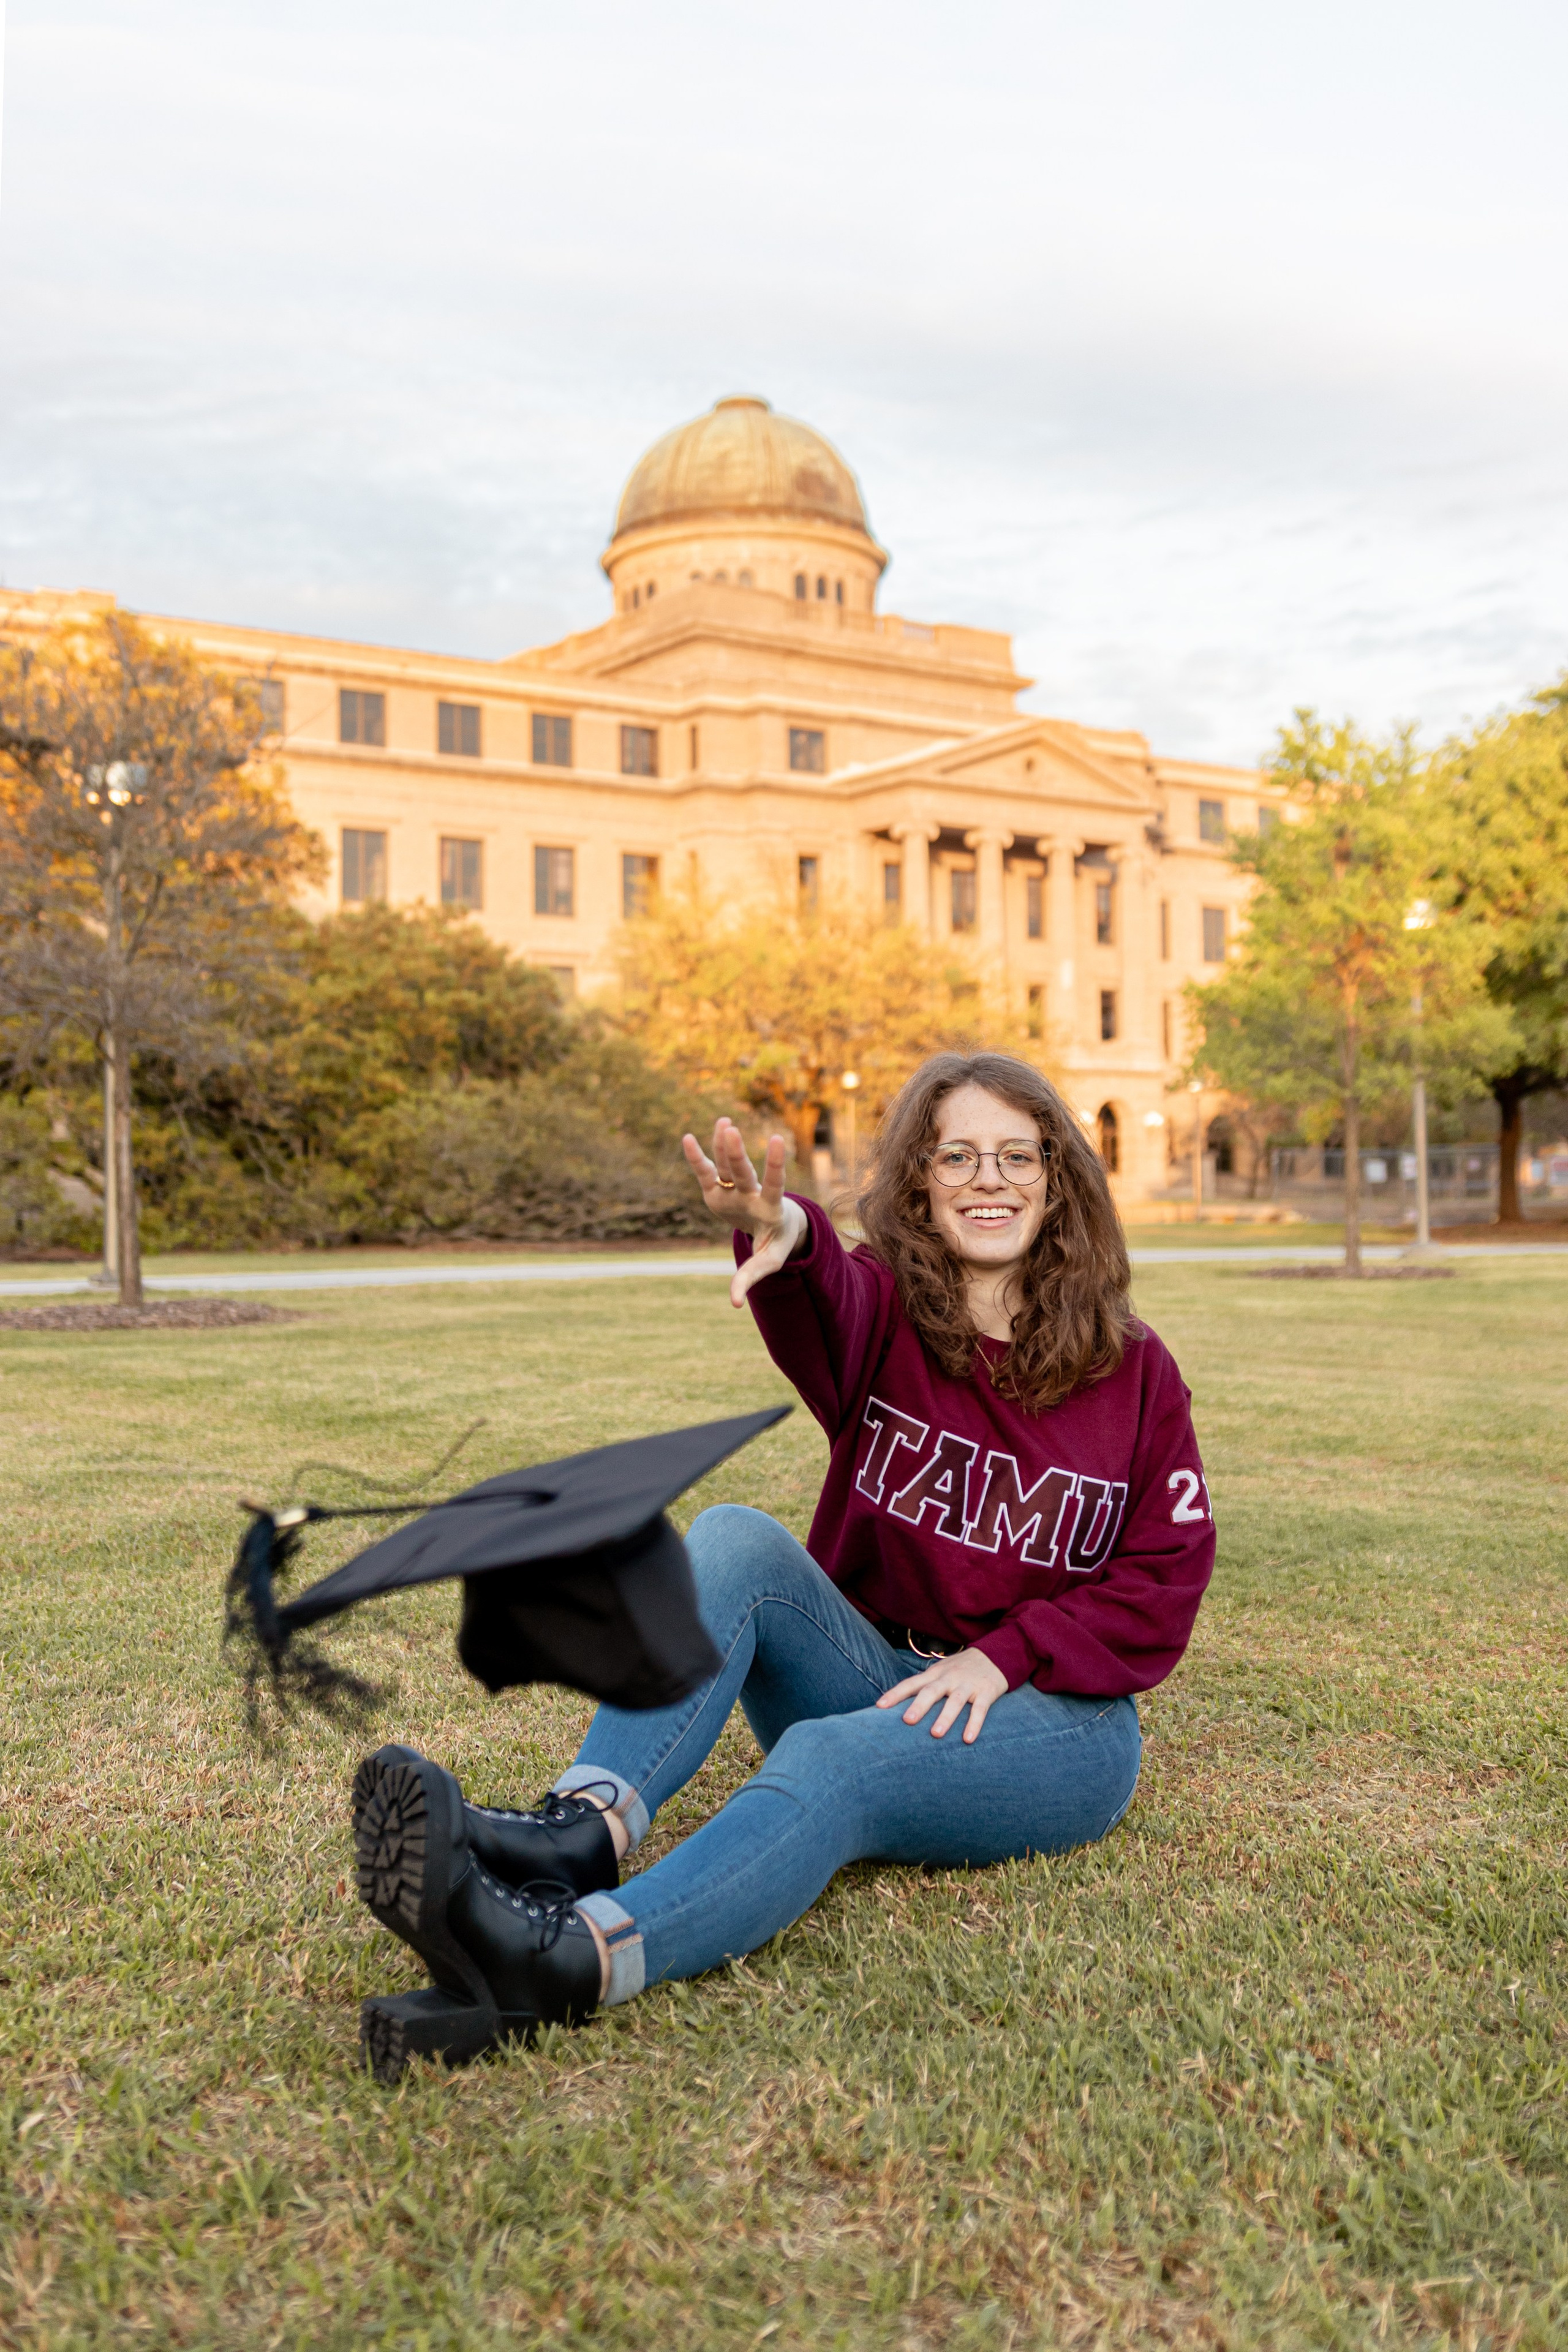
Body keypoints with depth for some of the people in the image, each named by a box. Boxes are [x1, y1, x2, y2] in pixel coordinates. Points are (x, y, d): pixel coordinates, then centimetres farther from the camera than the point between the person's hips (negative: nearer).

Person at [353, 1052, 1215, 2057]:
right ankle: (585, 1829, -45)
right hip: (874, 1675, 3)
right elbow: (819, 1300, -25)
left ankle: (573, 1959, -59)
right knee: (734, 1538, -25)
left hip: (1050, 1715, -3)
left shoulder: (1135, 1371, 0)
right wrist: (785, 1233, -50)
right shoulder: (885, 1315, 1)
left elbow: (1164, 1584, -2)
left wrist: (1005, 1654, -16)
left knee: (831, 1759, -35)